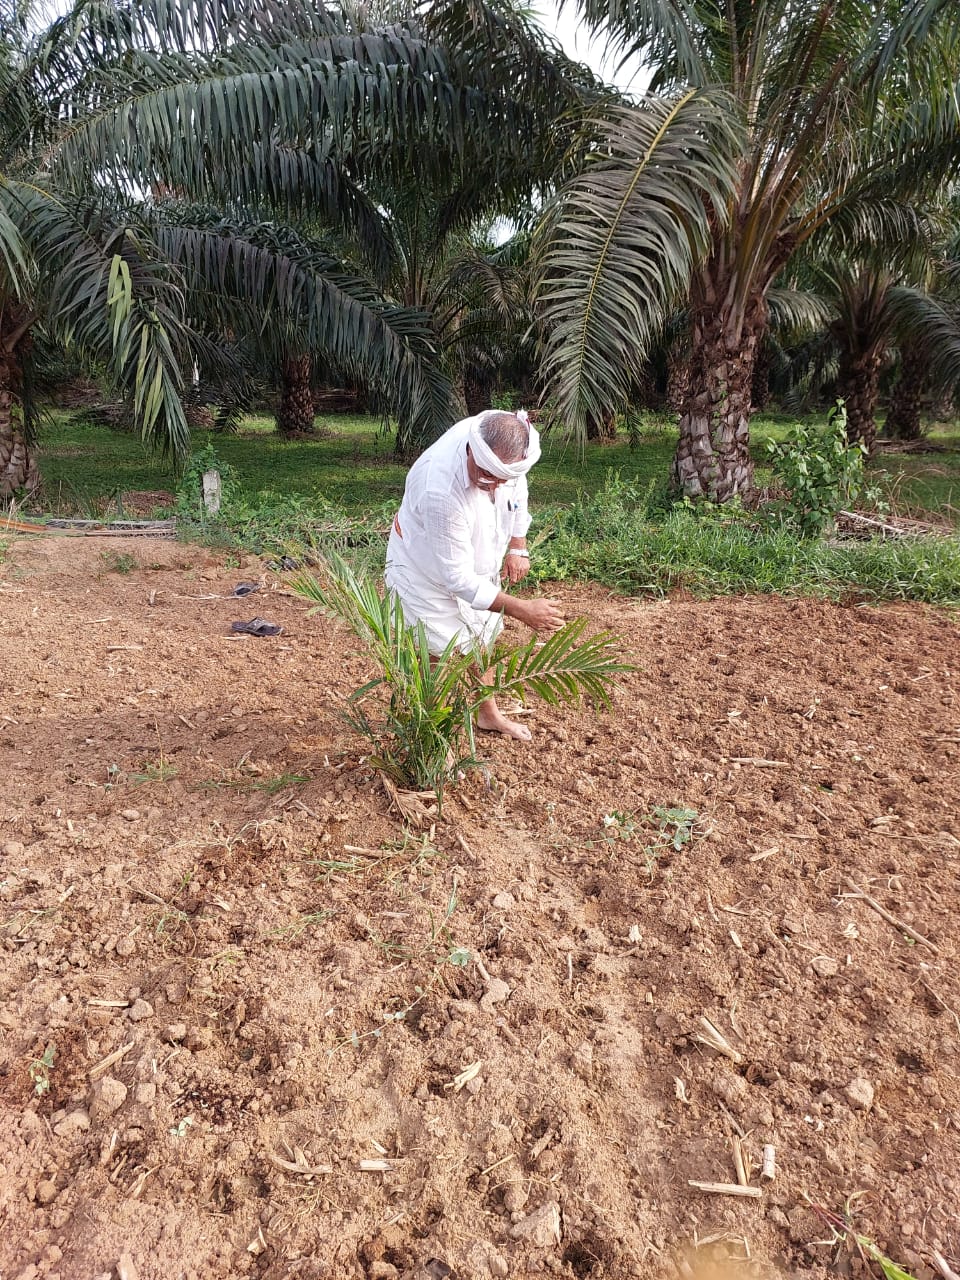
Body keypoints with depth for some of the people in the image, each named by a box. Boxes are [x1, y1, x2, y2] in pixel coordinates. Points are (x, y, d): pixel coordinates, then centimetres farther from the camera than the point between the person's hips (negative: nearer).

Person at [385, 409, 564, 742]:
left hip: (478, 567, 7)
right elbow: (459, 579, -36)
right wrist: (523, 610, -34)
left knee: (481, 643, 23)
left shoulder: (504, 445, -25)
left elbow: (517, 490, 1)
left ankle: (488, 713, 46)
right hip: (428, 575, -7)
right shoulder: (441, 492, -44)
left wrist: (518, 547, -2)